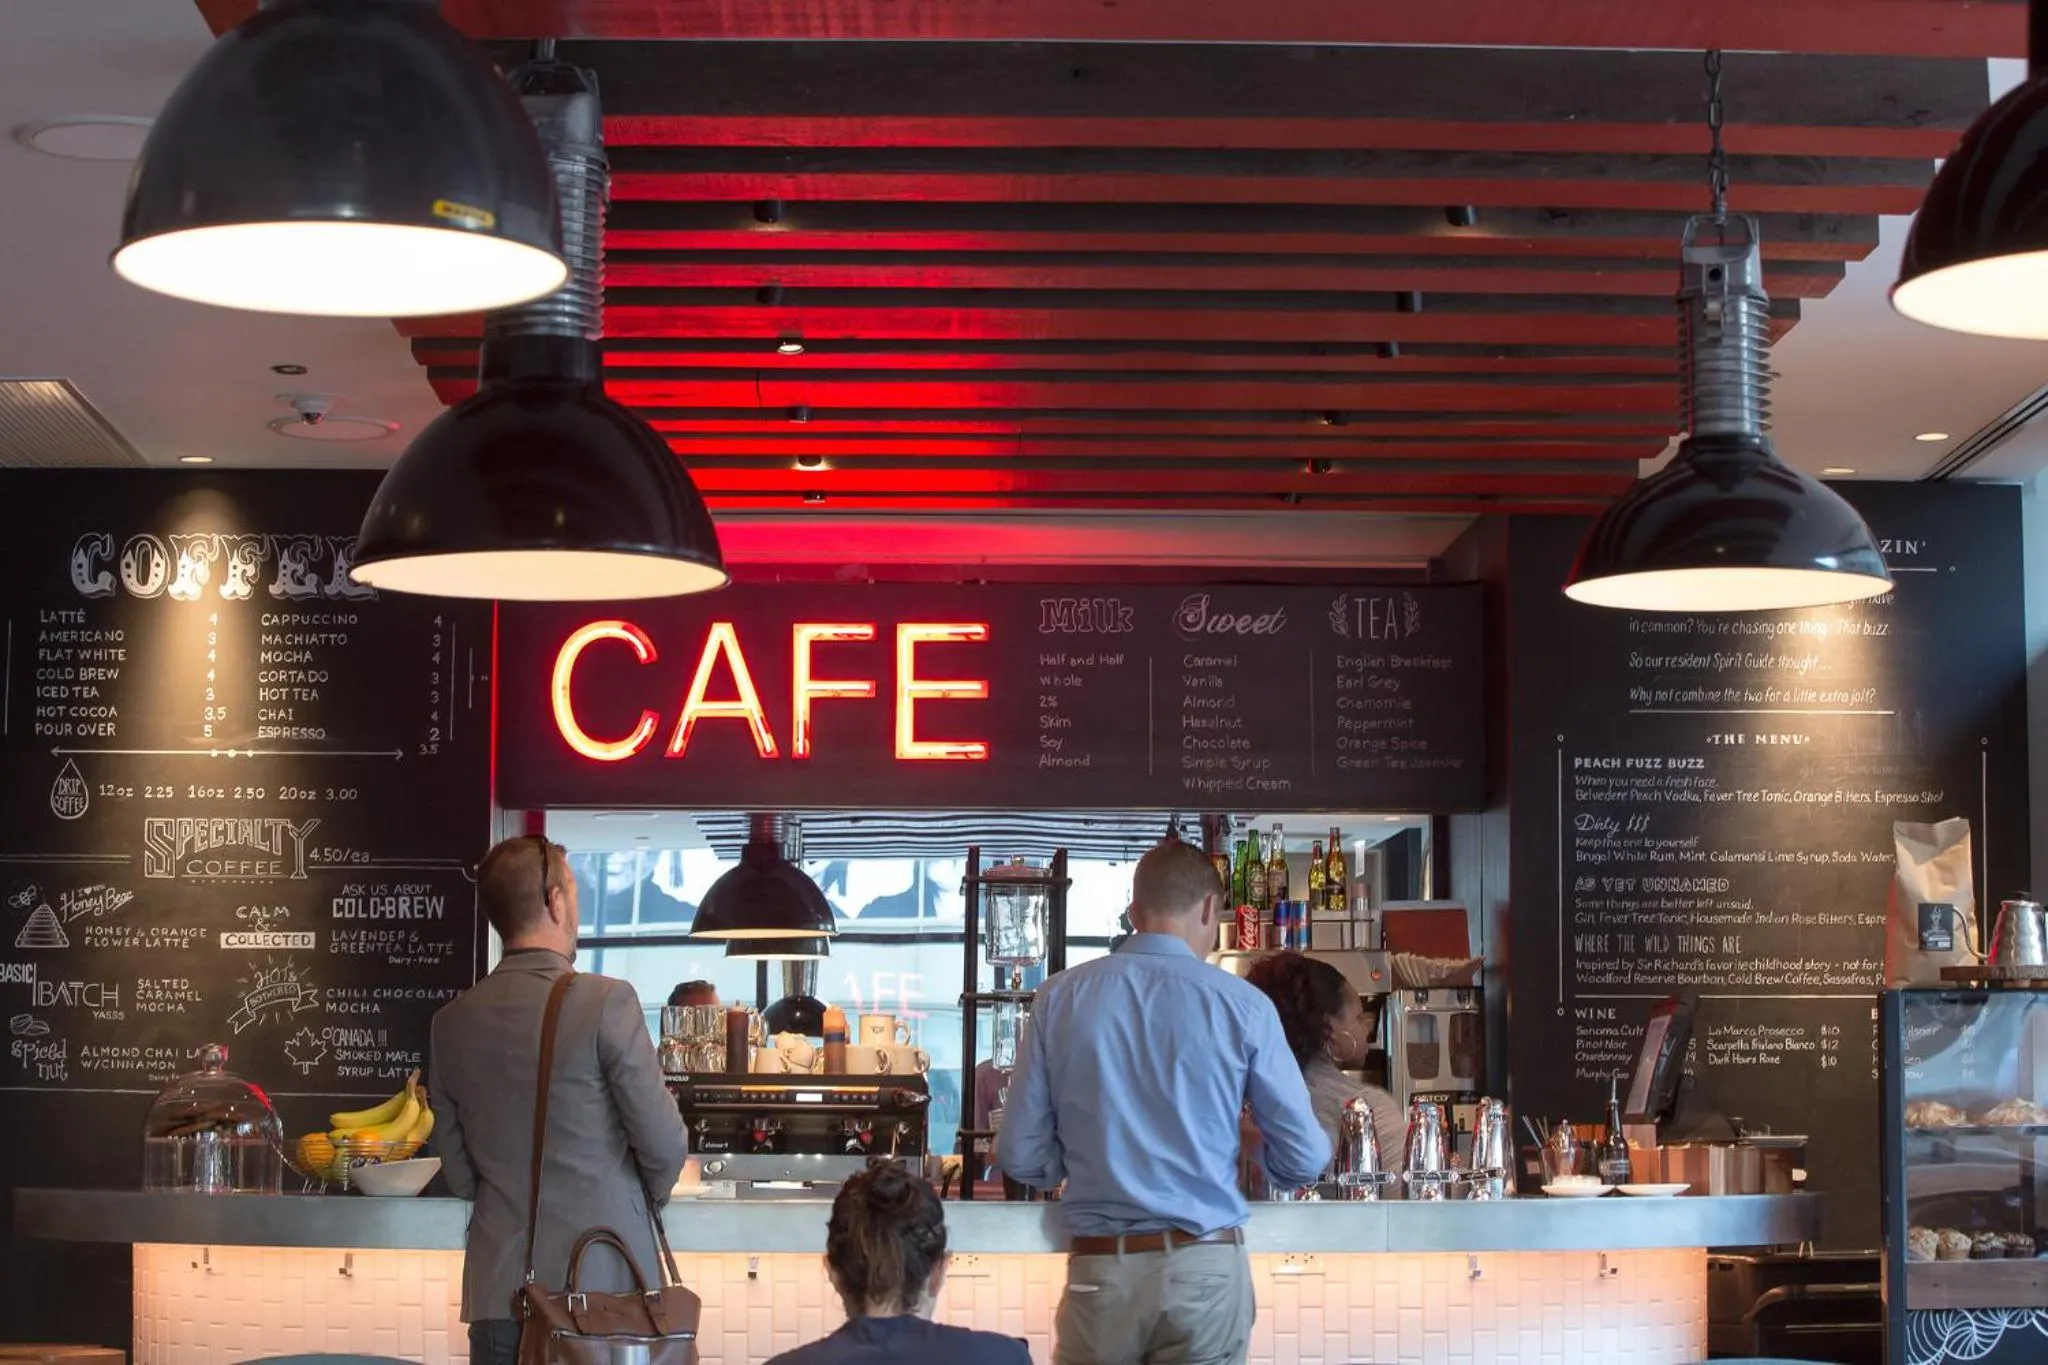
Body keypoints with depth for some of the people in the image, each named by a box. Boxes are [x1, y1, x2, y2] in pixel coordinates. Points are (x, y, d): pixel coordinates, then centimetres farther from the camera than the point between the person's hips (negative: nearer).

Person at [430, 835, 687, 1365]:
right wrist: (646, 1197, 13)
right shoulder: (606, 1002, -11)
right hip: (601, 1280, -4)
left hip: (498, 1283, 4)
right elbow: (663, 1144, -7)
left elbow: (458, 1172, 10)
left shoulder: (451, 1021, 4)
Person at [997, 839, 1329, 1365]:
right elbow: (1305, 1158, -2)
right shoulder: (1241, 1005, -5)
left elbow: (1022, 1155, 1)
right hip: (1204, 1270, -1)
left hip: (1098, 1273, 1)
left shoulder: (1060, 998, 0)